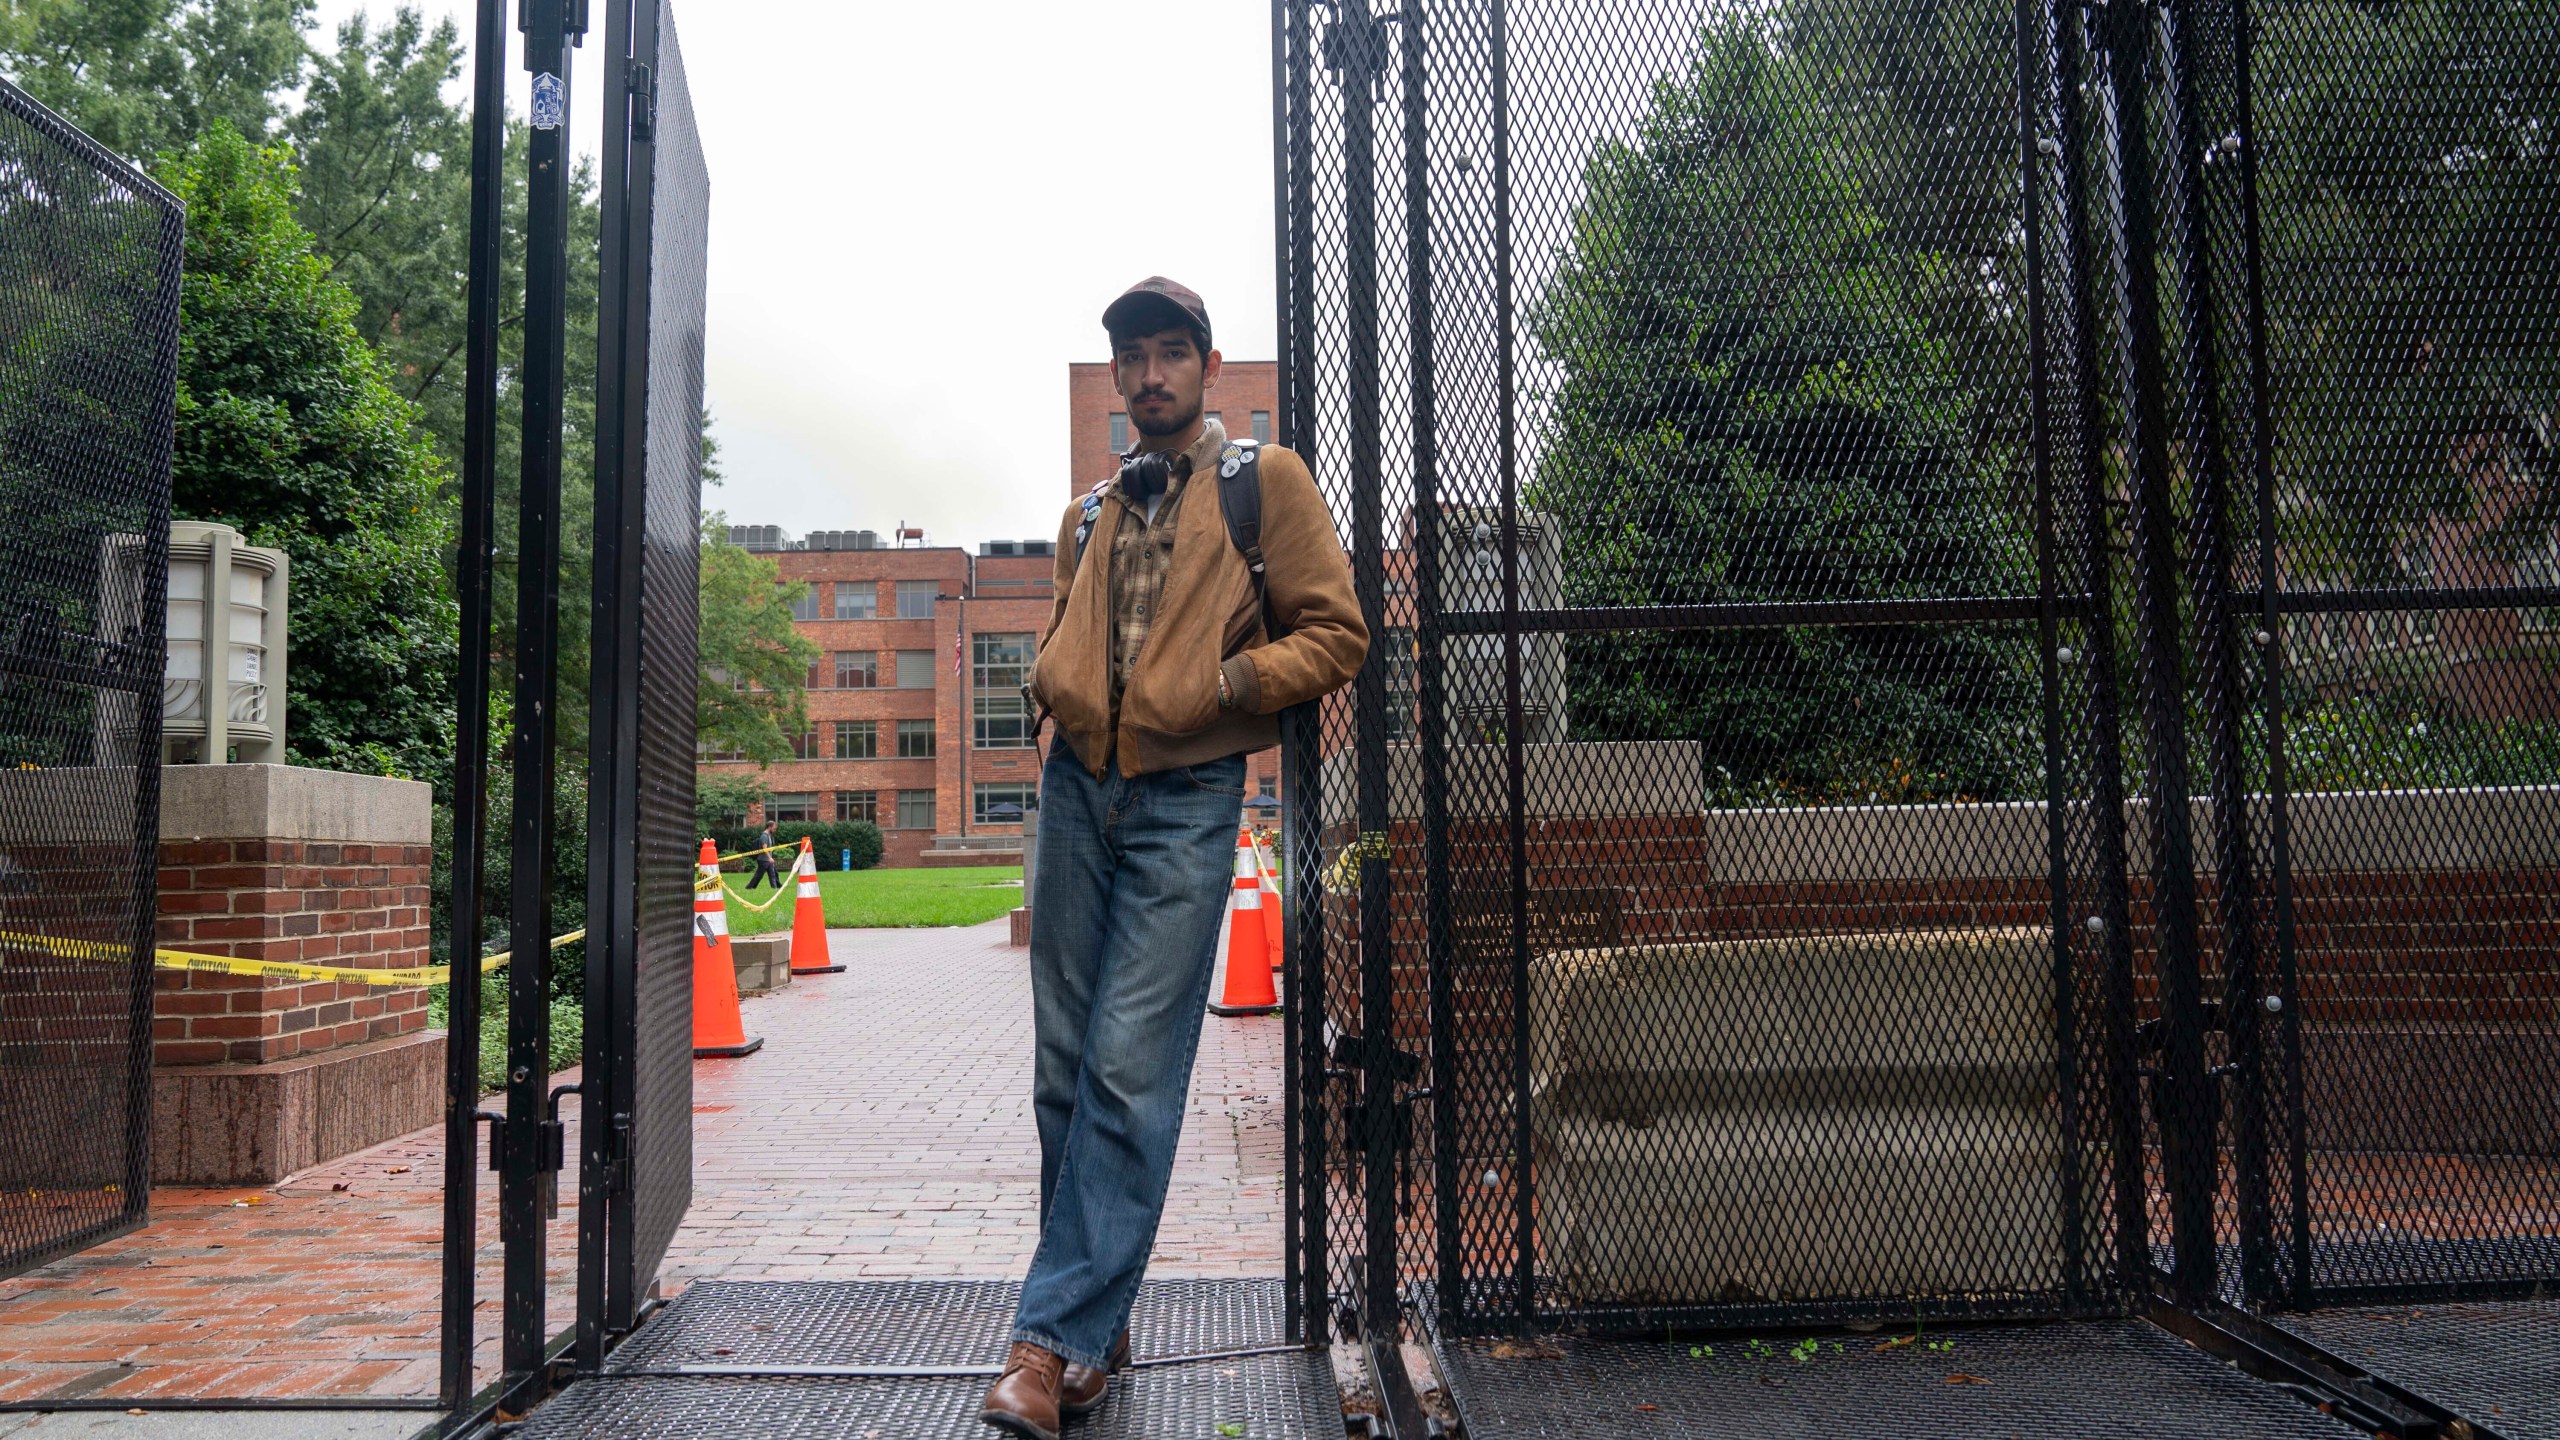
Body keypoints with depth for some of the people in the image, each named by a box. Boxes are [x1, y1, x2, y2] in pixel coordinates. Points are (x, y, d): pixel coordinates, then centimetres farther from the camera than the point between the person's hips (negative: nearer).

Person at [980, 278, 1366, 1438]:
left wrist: (1222, 684, -14)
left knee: (1131, 1069, -9)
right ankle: (1097, 1330, 19)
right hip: (1078, 787, 6)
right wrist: (1050, 682, 8)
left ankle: (1056, 1336, -2)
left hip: (1186, 798, -5)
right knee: (1067, 1068, 7)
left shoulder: (1265, 480, 2)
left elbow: (1335, 633, -2)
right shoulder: (1090, 514, 18)